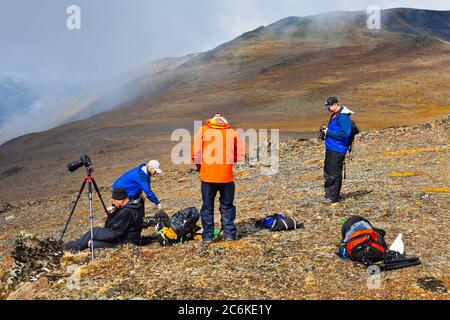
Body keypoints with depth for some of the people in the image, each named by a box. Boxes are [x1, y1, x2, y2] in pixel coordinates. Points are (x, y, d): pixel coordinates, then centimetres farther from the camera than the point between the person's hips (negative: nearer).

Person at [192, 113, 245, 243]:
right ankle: (229, 234, 14)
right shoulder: (232, 132, 7)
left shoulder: (203, 130, 3)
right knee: (227, 207, 14)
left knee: (207, 207, 10)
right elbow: (241, 155, 2)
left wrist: (200, 167, 11)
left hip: (207, 176, -1)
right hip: (227, 177, 1)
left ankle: (207, 236, 11)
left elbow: (195, 154, -5)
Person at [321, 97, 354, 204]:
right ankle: (329, 195, 25)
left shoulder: (343, 117, -17)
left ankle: (333, 197, -1)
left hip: (337, 150, -10)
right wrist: (327, 129, 9)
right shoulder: (334, 115, 15)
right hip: (330, 149, 10)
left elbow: (344, 133, -24)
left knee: (334, 174, -7)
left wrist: (328, 132, -18)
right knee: (327, 172, 15)